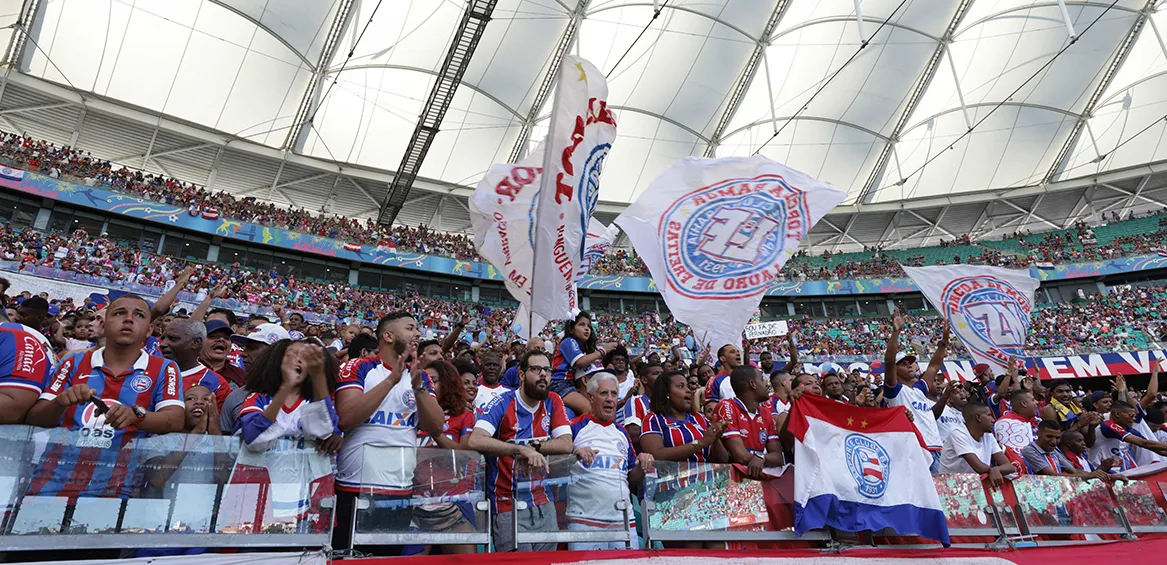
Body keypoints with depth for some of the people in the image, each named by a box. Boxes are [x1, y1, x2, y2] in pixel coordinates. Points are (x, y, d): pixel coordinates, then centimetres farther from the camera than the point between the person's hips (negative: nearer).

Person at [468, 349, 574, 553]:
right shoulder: (502, 404, -11)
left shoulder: (553, 402, 2)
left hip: (543, 504, 4)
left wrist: (532, 446, -16)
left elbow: (566, 445, -6)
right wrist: (522, 450, -32)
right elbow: (475, 441, -26)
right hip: (508, 506, -4)